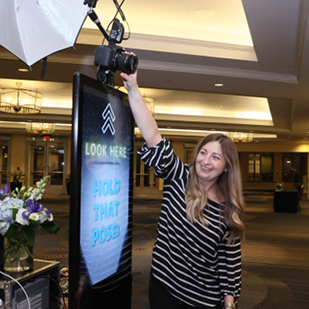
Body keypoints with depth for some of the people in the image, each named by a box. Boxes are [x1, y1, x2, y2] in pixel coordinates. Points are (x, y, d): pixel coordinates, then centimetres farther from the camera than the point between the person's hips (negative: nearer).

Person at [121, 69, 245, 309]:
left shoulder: (229, 210, -5)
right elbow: (154, 139, -19)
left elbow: (230, 259, -1)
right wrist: (133, 88, -26)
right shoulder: (179, 178, -8)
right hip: (164, 288, 0)